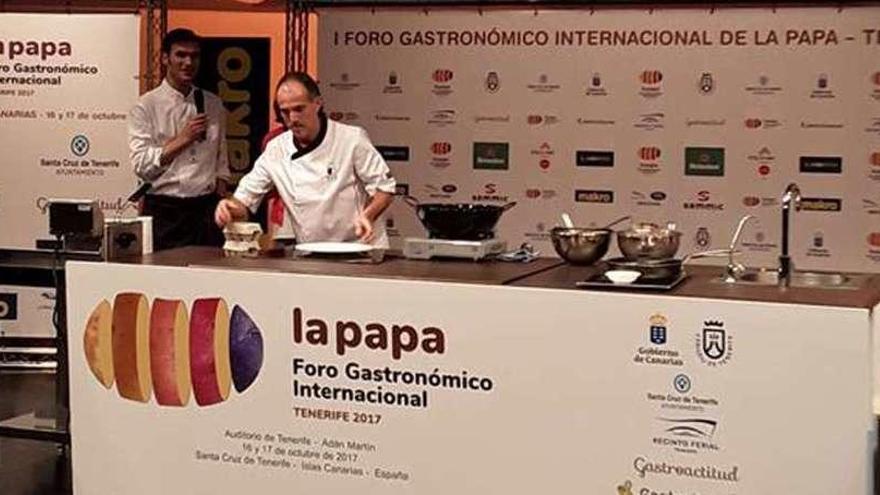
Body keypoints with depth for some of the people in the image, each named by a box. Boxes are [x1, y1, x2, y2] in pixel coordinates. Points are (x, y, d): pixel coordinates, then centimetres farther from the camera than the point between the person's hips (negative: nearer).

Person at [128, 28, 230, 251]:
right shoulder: (146, 107, -2)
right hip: (164, 211, -3)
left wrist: (221, 207, 7)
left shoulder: (213, 105, 11)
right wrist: (182, 139, -14)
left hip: (206, 208, 3)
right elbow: (142, 165, -9)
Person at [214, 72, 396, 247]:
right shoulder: (275, 150, 4)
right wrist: (230, 208, -14)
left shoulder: (352, 139, -5)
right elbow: (246, 197, 8)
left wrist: (367, 215, -18)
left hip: (360, 249, -5)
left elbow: (384, 187, 0)